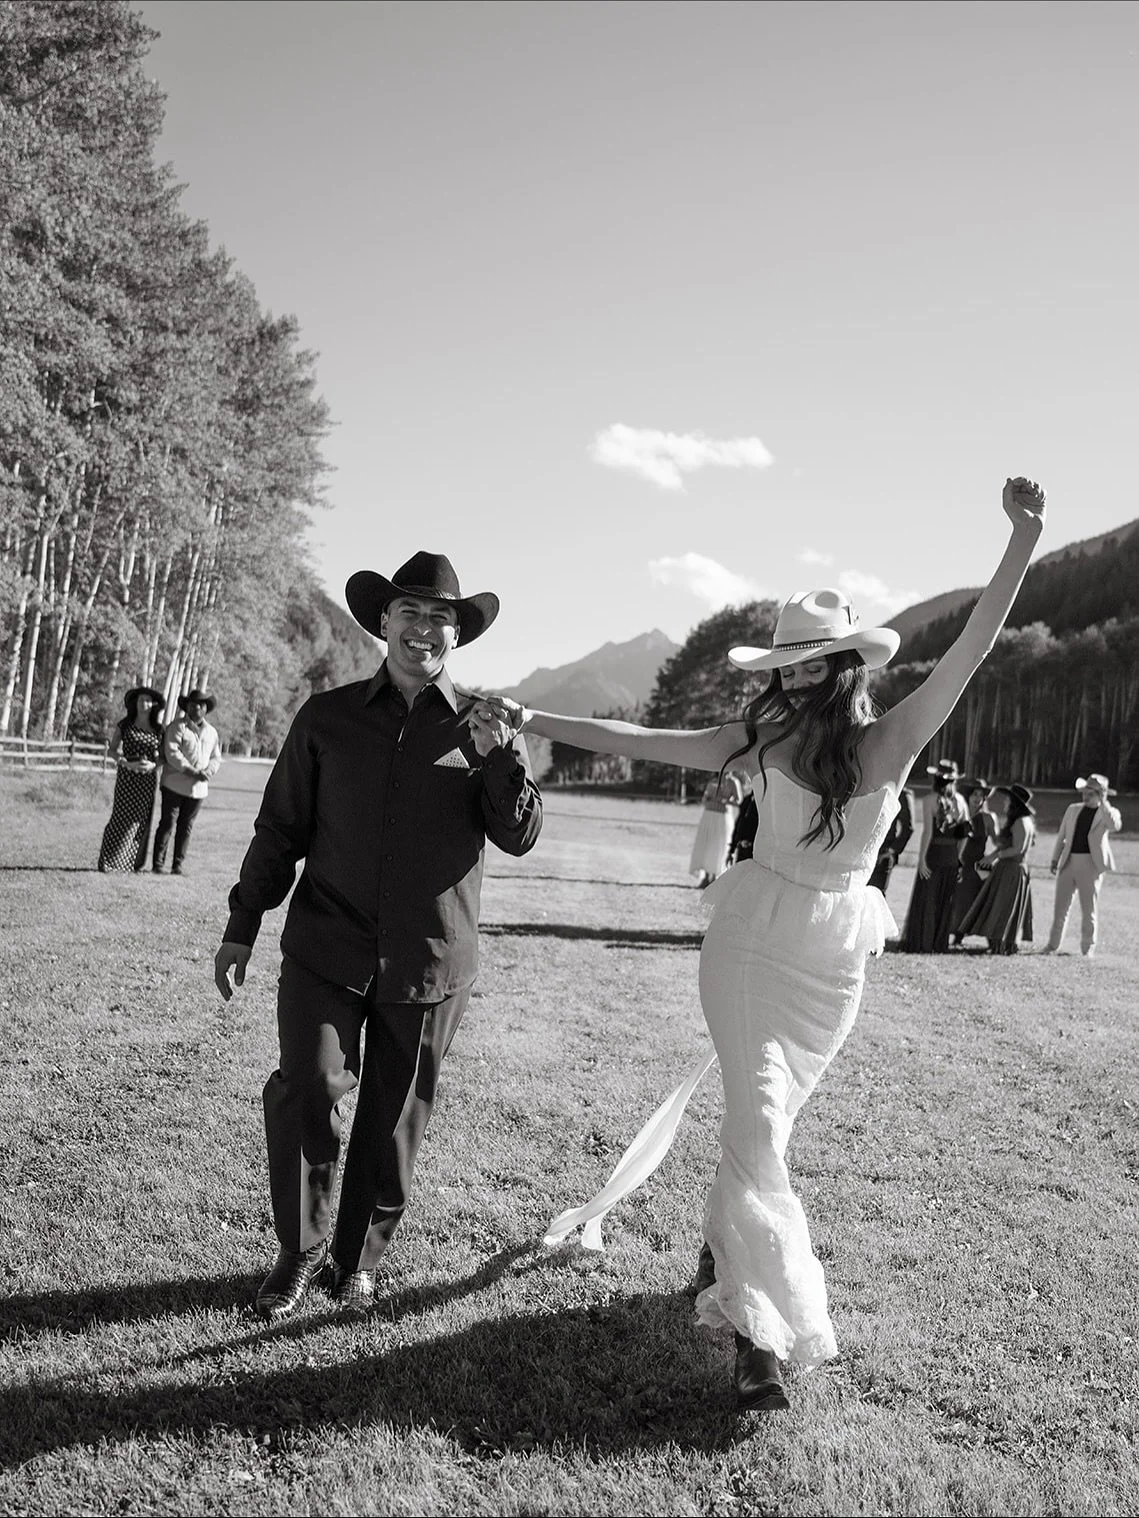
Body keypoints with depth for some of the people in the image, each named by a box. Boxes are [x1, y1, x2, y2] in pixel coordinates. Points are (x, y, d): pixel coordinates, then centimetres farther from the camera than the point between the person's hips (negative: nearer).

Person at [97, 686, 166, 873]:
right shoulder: (124, 725, 2)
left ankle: (136, 863, 9)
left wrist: (153, 765, -12)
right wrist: (128, 764, -13)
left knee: (141, 820, 3)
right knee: (122, 816, -7)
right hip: (126, 776, -2)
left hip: (148, 778, 2)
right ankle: (110, 862, -3)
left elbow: (162, 756, 9)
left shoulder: (159, 729, 7)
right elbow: (112, 750, 2)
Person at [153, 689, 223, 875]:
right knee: (167, 823, -3)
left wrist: (208, 772, -5)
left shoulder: (211, 732, 15)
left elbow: (216, 758, 17)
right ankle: (158, 863, 3)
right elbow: (171, 752, -13)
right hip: (175, 785, -4)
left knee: (186, 826, 7)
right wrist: (192, 771, -19)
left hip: (199, 788, 4)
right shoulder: (177, 726, -3)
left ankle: (178, 864, 12)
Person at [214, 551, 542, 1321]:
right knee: (305, 1091, -12)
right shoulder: (327, 717, 4)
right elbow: (280, 830, 8)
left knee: (394, 1122, 9)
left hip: (430, 963, 0)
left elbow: (521, 835, -4)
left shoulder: (484, 728, 3)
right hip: (327, 949, 0)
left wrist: (499, 757, -20)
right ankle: (301, 1252, 12)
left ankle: (358, 1257, 31)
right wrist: (242, 928, 7)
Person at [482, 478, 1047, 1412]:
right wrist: (533, 722, -2)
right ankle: (764, 1332, -3)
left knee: (764, 1120, 12)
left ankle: (733, 1245, 37)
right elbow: (639, 741, -2)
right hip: (751, 939, 0)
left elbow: (976, 643, -16)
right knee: (758, 1122, -8)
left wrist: (1025, 540, -26)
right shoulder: (766, 737, -5)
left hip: (834, 960, 0)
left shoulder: (893, 740, -8)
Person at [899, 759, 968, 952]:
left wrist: (921, 858, -13)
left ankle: (920, 943, 4)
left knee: (925, 900, 2)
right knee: (944, 902, 11)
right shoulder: (959, 800, 5)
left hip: (933, 852, -4)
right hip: (951, 856, 4)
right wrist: (958, 854, 12)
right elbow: (966, 830, 6)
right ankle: (939, 943, 15)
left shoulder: (930, 799, -10)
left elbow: (928, 831, -15)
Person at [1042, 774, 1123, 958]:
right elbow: (1062, 836, 14)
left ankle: (1088, 949, 14)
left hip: (1091, 865, -4)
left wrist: (1103, 803, -22)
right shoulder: (1073, 809, 12)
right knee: (1060, 906, 7)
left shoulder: (1108, 813, -1)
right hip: (1068, 862, 4)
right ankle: (1053, 945, 14)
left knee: (1089, 909, 3)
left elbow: (1115, 826, -25)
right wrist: (1055, 859, 6)